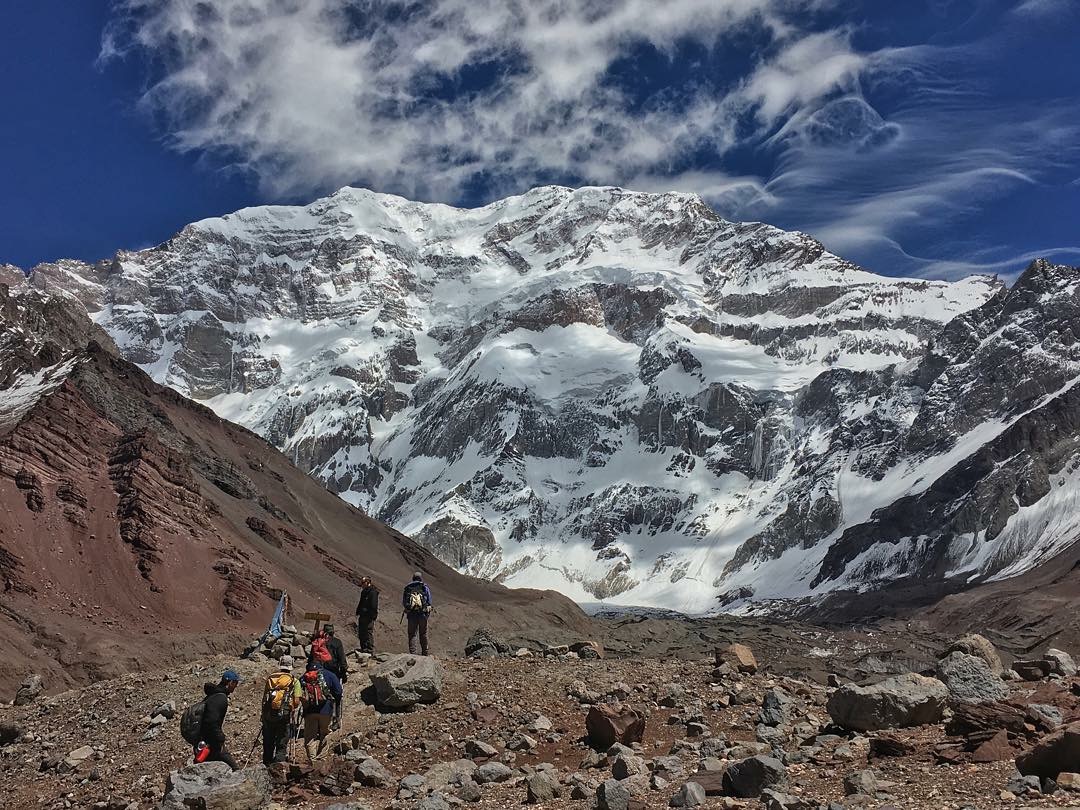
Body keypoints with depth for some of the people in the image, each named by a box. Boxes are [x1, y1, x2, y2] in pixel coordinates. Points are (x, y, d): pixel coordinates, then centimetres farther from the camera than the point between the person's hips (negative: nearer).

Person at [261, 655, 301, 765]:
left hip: (268, 715, 3)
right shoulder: (294, 681, 1)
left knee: (268, 745, 16)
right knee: (281, 746, 3)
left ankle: (266, 767, 23)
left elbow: (264, 699, 9)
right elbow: (297, 702, -6)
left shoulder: (270, 679, 10)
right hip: (284, 716, -3)